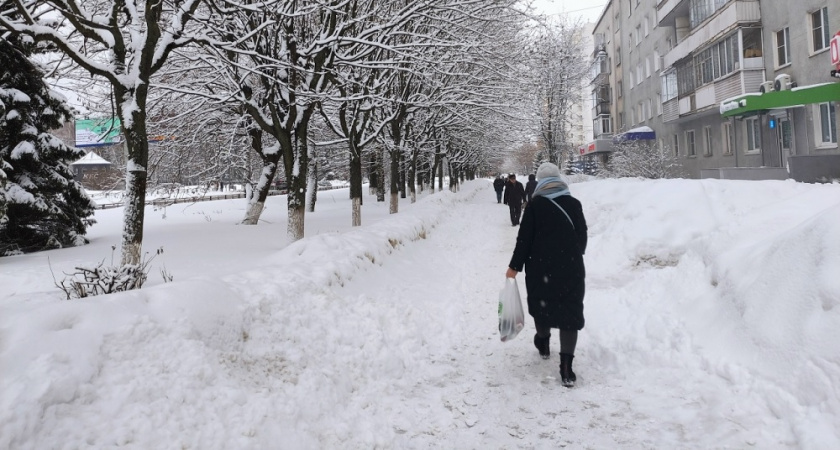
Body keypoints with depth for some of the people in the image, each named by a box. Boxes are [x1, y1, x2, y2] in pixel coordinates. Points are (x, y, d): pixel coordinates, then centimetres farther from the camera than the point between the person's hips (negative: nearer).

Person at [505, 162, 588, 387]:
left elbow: (524, 239, -9)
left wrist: (515, 266, -1)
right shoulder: (574, 204, 2)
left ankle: (543, 343, 41)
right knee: (570, 310, 2)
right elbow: (583, 235, 9)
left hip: (541, 267, -1)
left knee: (542, 303, 20)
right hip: (571, 268, 2)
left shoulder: (535, 205, -7)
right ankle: (566, 366, -5)